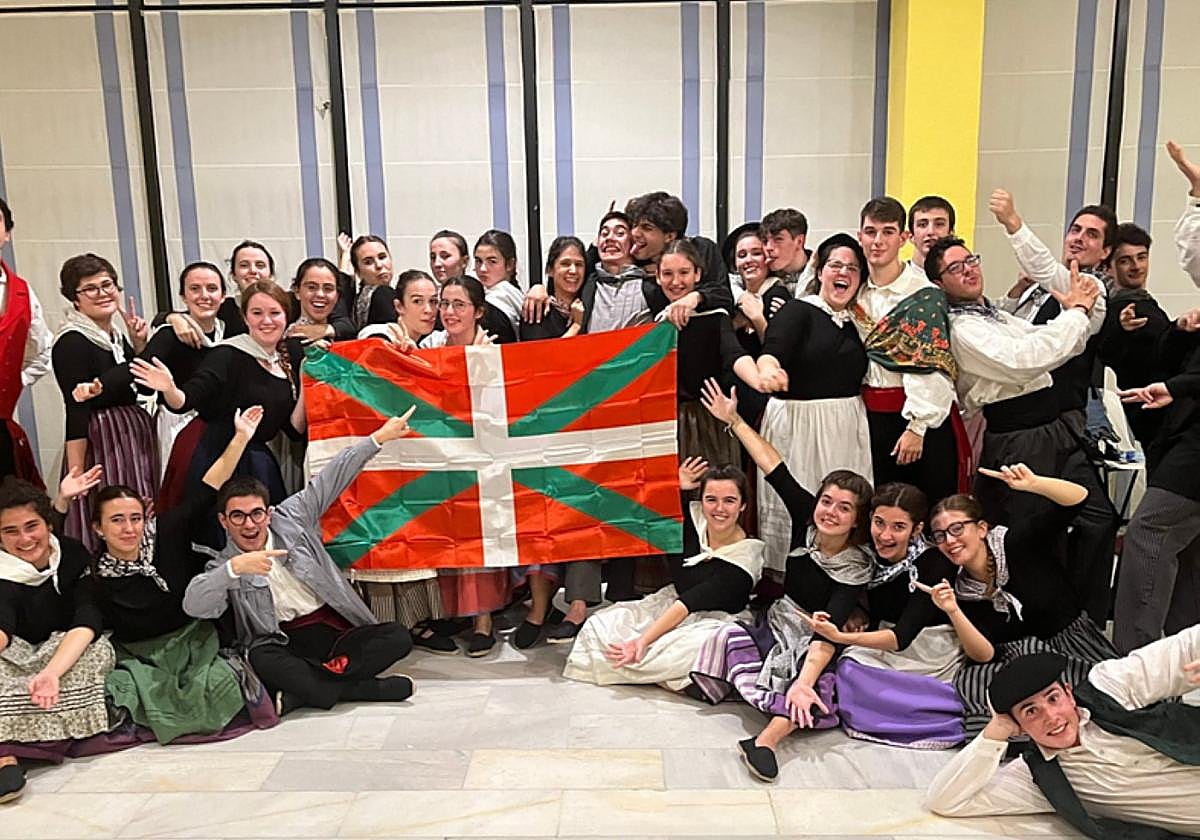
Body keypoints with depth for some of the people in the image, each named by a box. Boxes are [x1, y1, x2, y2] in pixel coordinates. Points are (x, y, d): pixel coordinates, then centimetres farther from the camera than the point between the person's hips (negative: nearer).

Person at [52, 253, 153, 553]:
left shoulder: (118, 330, 8)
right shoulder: (72, 343, -14)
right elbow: (76, 413, -19)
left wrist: (139, 344, 2)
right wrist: (76, 476, -21)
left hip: (136, 435, 8)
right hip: (100, 443, -8)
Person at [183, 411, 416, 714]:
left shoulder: (292, 518, 9)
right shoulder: (223, 567, 4)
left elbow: (332, 477, 10)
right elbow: (193, 606, -15)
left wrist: (379, 437, 10)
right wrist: (234, 567, -29)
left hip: (337, 629, 3)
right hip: (286, 645, -2)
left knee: (398, 638, -21)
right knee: (260, 660, -36)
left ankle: (303, 691, -24)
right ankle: (365, 689, -26)